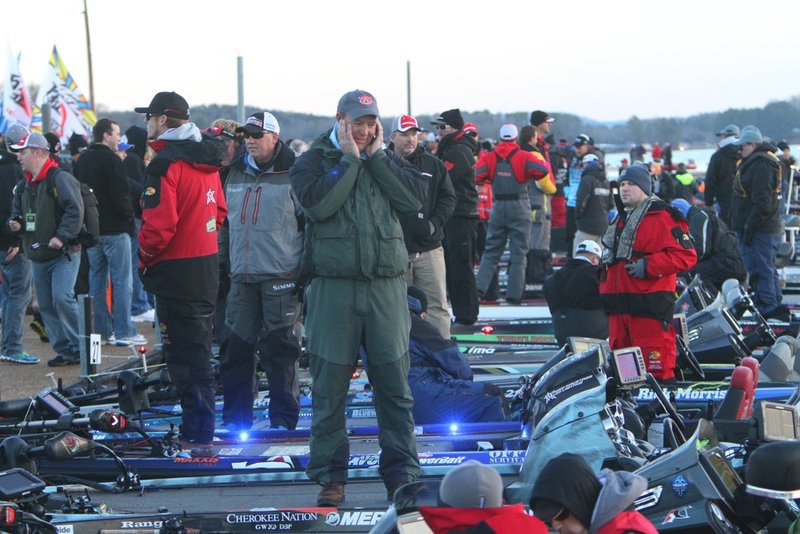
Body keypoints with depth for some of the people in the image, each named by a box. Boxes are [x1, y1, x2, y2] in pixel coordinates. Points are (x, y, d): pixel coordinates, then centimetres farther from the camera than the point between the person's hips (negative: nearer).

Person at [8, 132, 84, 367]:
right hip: (37, 257, 9)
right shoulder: (24, 185, 15)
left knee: (62, 298, -18)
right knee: (46, 305, 8)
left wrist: (62, 236, -26)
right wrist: (15, 223, 1)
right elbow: (17, 213, 24)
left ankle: (79, 348, -7)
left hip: (63, 253, -9)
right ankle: (63, 350, 15)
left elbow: (75, 210, -20)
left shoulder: (60, 178, -12)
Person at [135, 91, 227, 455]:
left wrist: (145, 257, -8)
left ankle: (197, 436, -3)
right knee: (197, 348, 17)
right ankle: (198, 429, 25)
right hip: (207, 265, 9)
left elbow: (159, 223, -23)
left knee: (184, 354, -5)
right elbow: (219, 211, 19)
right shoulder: (206, 159, 11)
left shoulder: (166, 163, -17)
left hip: (177, 272, -9)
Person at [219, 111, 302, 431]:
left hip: (280, 278, -6)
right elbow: (226, 223, 23)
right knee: (236, 347, 6)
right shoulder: (235, 175, 14)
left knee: (279, 350, -2)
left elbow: (311, 224, -6)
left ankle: (283, 419, 6)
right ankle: (236, 417, 14)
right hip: (241, 277, 6)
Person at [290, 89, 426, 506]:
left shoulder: (386, 159, 15)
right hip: (333, 287, -2)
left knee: (394, 383, 2)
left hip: (386, 286, 2)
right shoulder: (313, 161, 6)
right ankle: (330, 475, 10)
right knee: (330, 385, 0)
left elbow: (415, 198, -3)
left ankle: (402, 472, 10)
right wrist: (349, 160, -7)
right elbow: (317, 204, -14)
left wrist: (376, 156, -3)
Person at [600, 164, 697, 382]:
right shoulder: (621, 220, 21)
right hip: (619, 306, 9)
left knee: (656, 369, -11)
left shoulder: (660, 217, -7)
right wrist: (605, 290, 22)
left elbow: (685, 255, -15)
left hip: (649, 305, -9)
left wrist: (648, 266, -20)